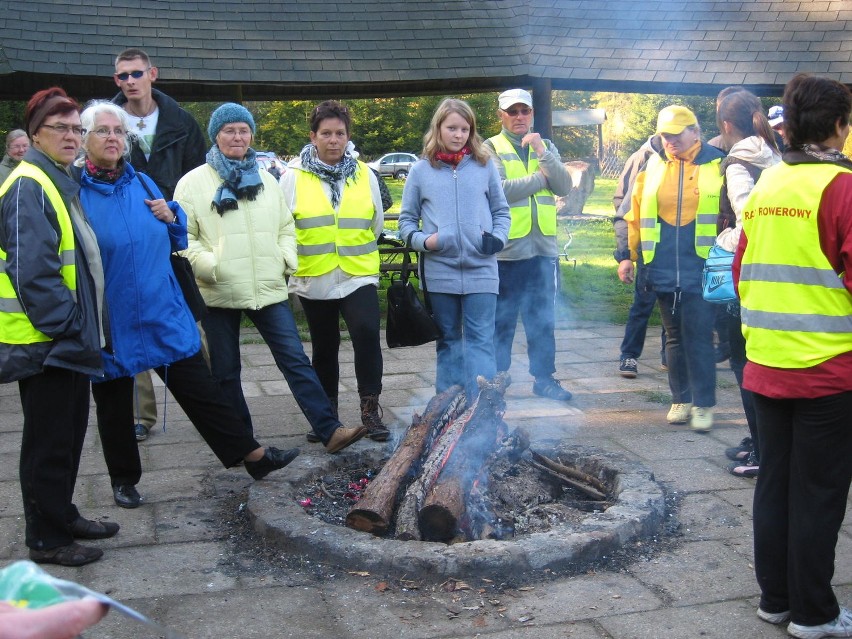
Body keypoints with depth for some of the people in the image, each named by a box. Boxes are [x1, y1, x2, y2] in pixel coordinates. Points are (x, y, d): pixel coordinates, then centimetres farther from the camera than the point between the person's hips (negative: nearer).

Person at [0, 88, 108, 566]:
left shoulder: (63, 184, 14)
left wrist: (80, 329, 14)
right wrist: (65, 328, -21)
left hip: (68, 339, 10)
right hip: (44, 341, -10)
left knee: (70, 432, 19)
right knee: (49, 441, 2)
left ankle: (63, 515, 34)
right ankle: (47, 539, 15)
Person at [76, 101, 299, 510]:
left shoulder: (143, 184, 6)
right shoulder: (74, 192, -9)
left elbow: (177, 241, 18)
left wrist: (171, 218, -3)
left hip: (164, 315, 4)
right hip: (109, 321, -3)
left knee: (201, 390, 7)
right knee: (114, 404, 13)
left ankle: (254, 456, 14)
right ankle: (124, 479, 31)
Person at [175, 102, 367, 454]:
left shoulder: (266, 180, 12)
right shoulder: (193, 183, 0)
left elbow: (286, 227, 18)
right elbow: (184, 237, -3)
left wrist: (286, 259, 2)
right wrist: (211, 266, -16)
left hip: (269, 290, 2)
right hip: (219, 294, -2)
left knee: (296, 360, -3)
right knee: (226, 373, 8)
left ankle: (329, 430, -4)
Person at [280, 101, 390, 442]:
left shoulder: (364, 174, 4)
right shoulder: (294, 175, -2)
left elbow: (376, 223, 15)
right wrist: (302, 257, 6)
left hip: (359, 276, 0)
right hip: (314, 280, 0)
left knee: (366, 333, -20)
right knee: (324, 348, 12)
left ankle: (370, 407, -8)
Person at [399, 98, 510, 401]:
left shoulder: (484, 165, 7)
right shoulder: (421, 170, 6)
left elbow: (501, 211, 14)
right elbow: (406, 219, 10)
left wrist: (498, 238, -5)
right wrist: (422, 240, -9)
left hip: (481, 269, -1)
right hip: (440, 271, 1)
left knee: (481, 340, -4)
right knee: (448, 341, 11)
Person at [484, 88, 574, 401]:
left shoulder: (547, 147, 13)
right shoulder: (490, 148, -1)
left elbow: (564, 186, -1)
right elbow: (497, 190, -17)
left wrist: (542, 152, -12)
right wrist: (539, 177, -6)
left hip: (544, 248, 4)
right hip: (506, 249, -4)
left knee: (543, 319, 11)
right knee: (502, 320, 5)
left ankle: (544, 377, 20)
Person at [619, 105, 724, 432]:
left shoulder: (716, 164, -1)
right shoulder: (654, 165, 7)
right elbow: (635, 213, 10)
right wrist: (628, 255, 7)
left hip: (702, 268, -3)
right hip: (663, 269, 3)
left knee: (699, 337, -3)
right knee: (675, 337, 12)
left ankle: (704, 404, 8)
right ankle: (681, 399, 23)